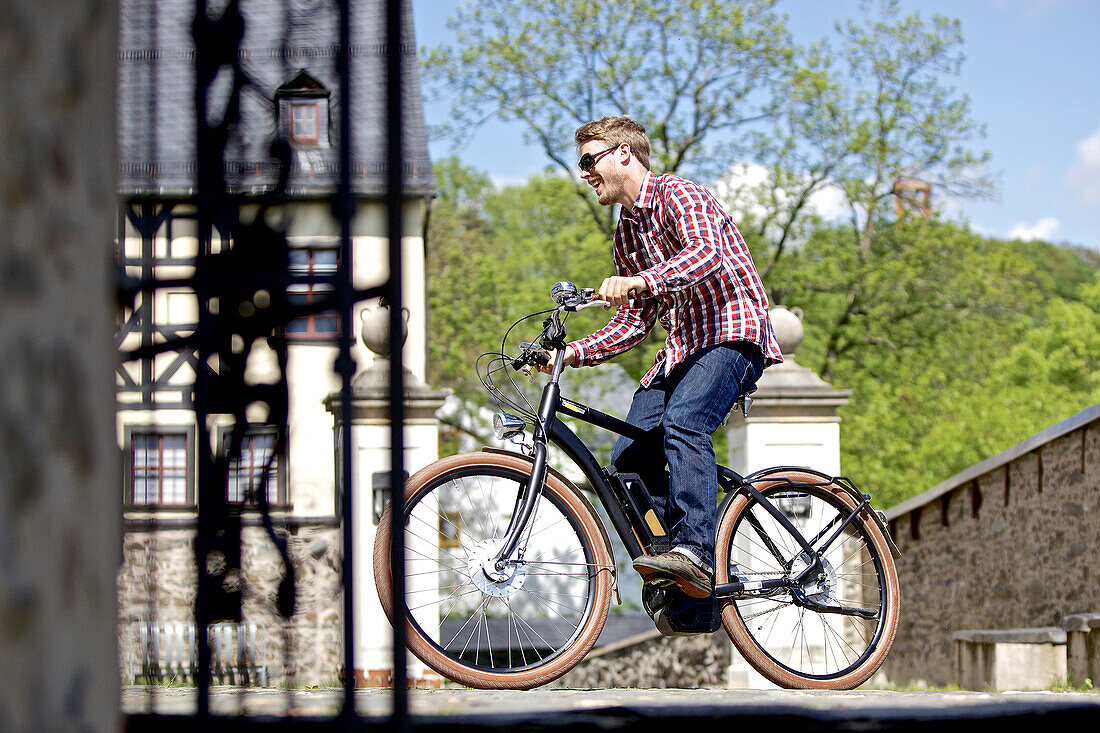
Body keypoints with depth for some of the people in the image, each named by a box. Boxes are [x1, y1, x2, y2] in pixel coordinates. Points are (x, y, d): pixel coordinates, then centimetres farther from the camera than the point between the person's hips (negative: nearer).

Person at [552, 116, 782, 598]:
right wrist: (574, 353, 3)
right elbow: (633, 322, 18)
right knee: (629, 458, -5)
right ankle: (687, 592, -1)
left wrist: (638, 282, -45)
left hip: (733, 332, -9)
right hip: (682, 347, 9)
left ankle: (696, 552, -41)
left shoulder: (677, 195, -8)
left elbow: (707, 254, -30)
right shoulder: (626, 235, 19)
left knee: (682, 422, -34)